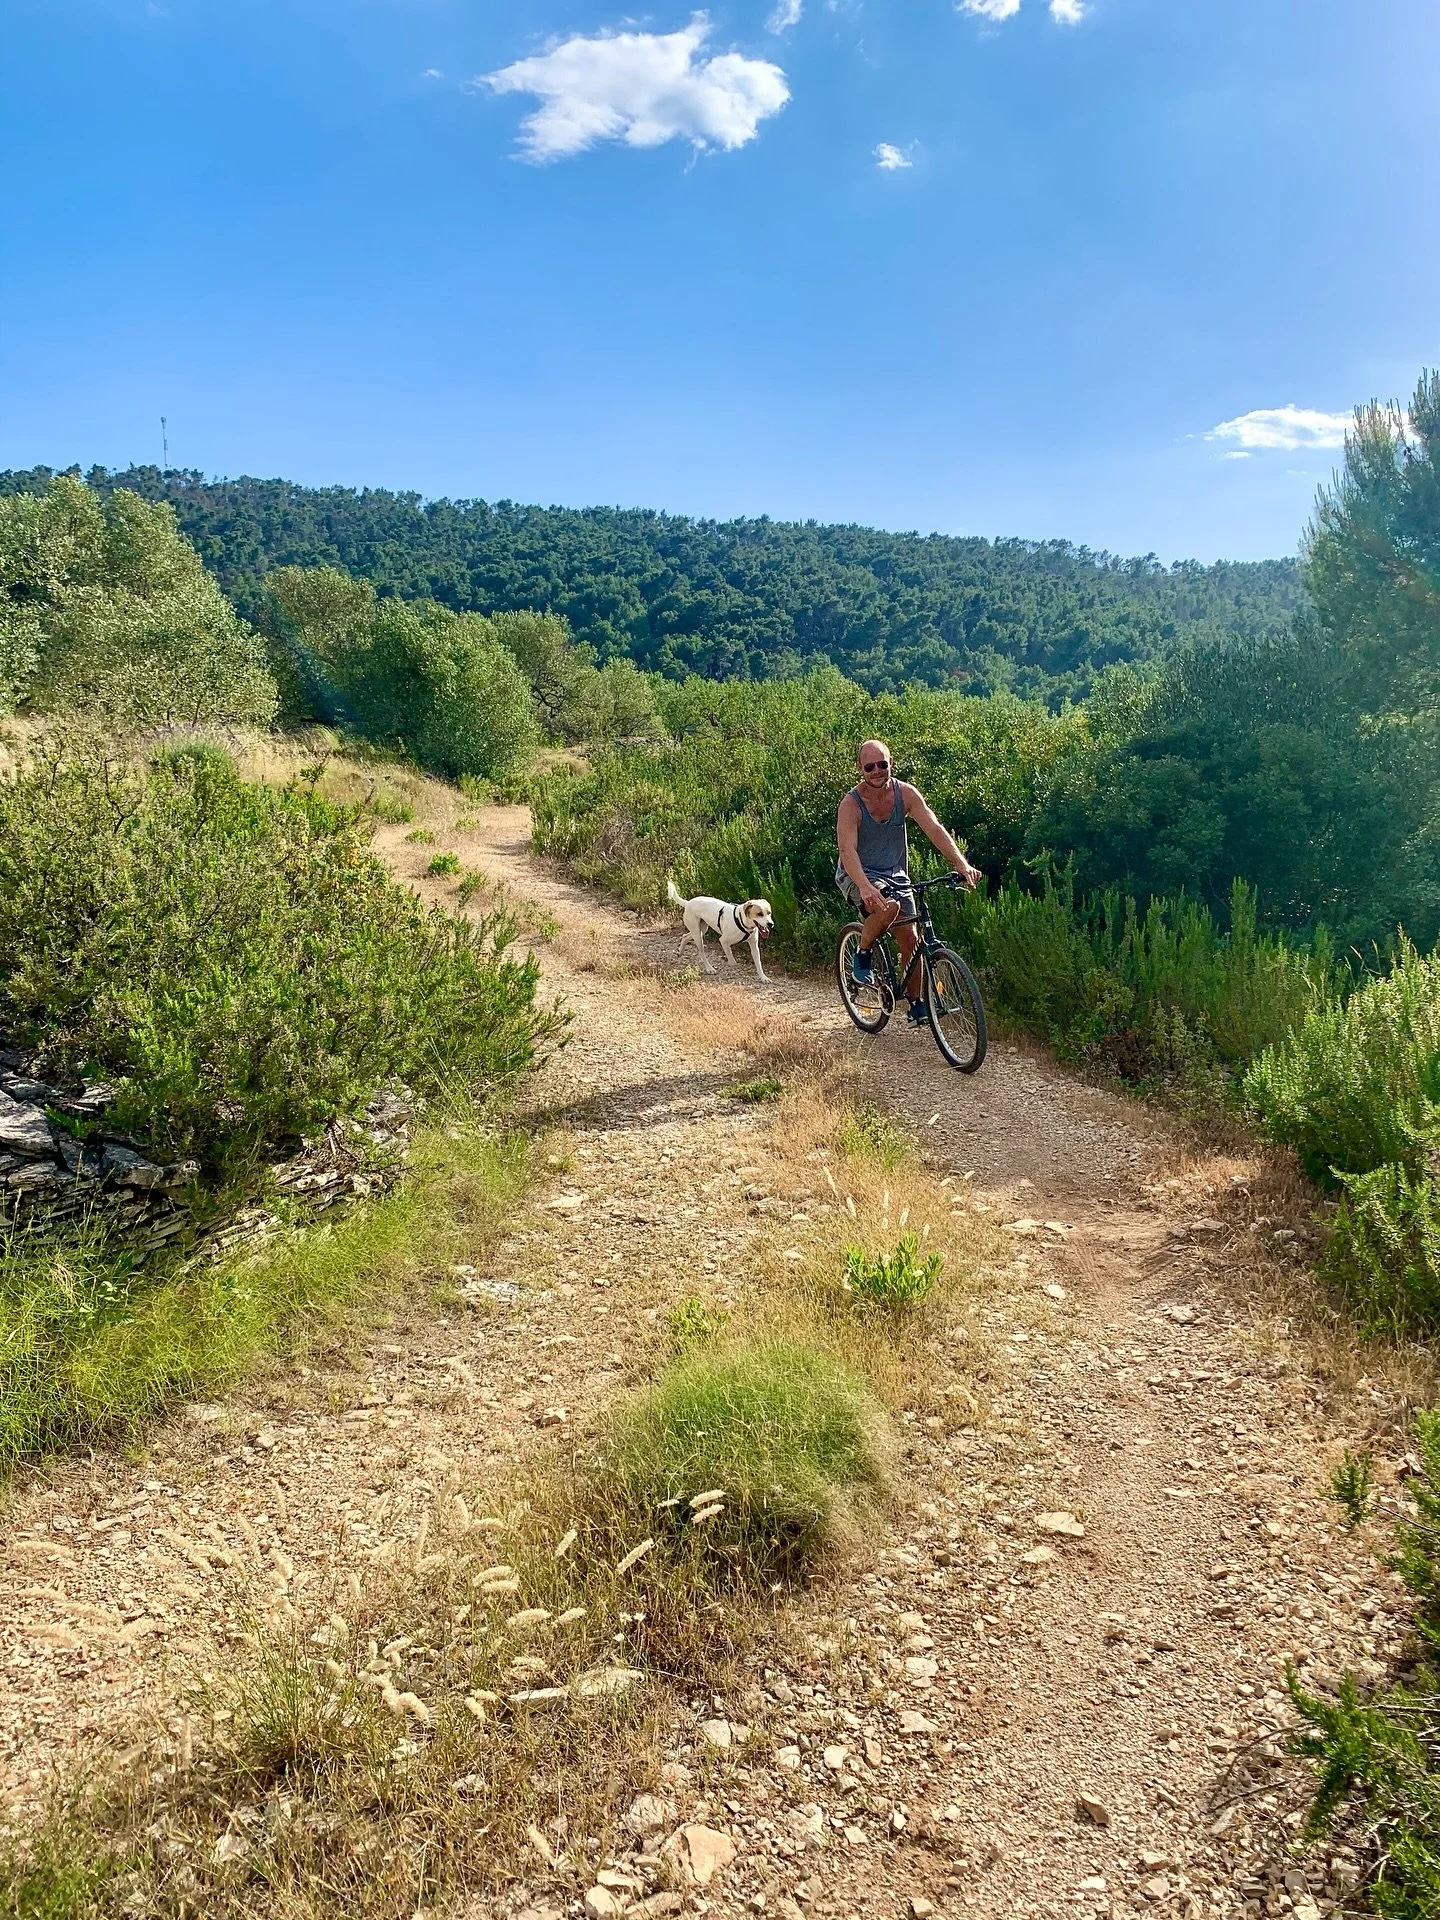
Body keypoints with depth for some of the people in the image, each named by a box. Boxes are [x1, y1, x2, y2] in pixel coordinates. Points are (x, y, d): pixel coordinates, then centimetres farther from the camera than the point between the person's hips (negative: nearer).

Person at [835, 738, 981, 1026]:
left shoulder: (906, 793, -8)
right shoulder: (851, 804, -19)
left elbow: (934, 829, -15)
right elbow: (847, 851, -29)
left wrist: (962, 864, -29)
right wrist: (865, 887, -47)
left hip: (895, 874, 4)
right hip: (858, 876, -4)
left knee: (910, 940, -1)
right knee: (888, 907, -35)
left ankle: (915, 1003, 16)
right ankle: (862, 954, -9)